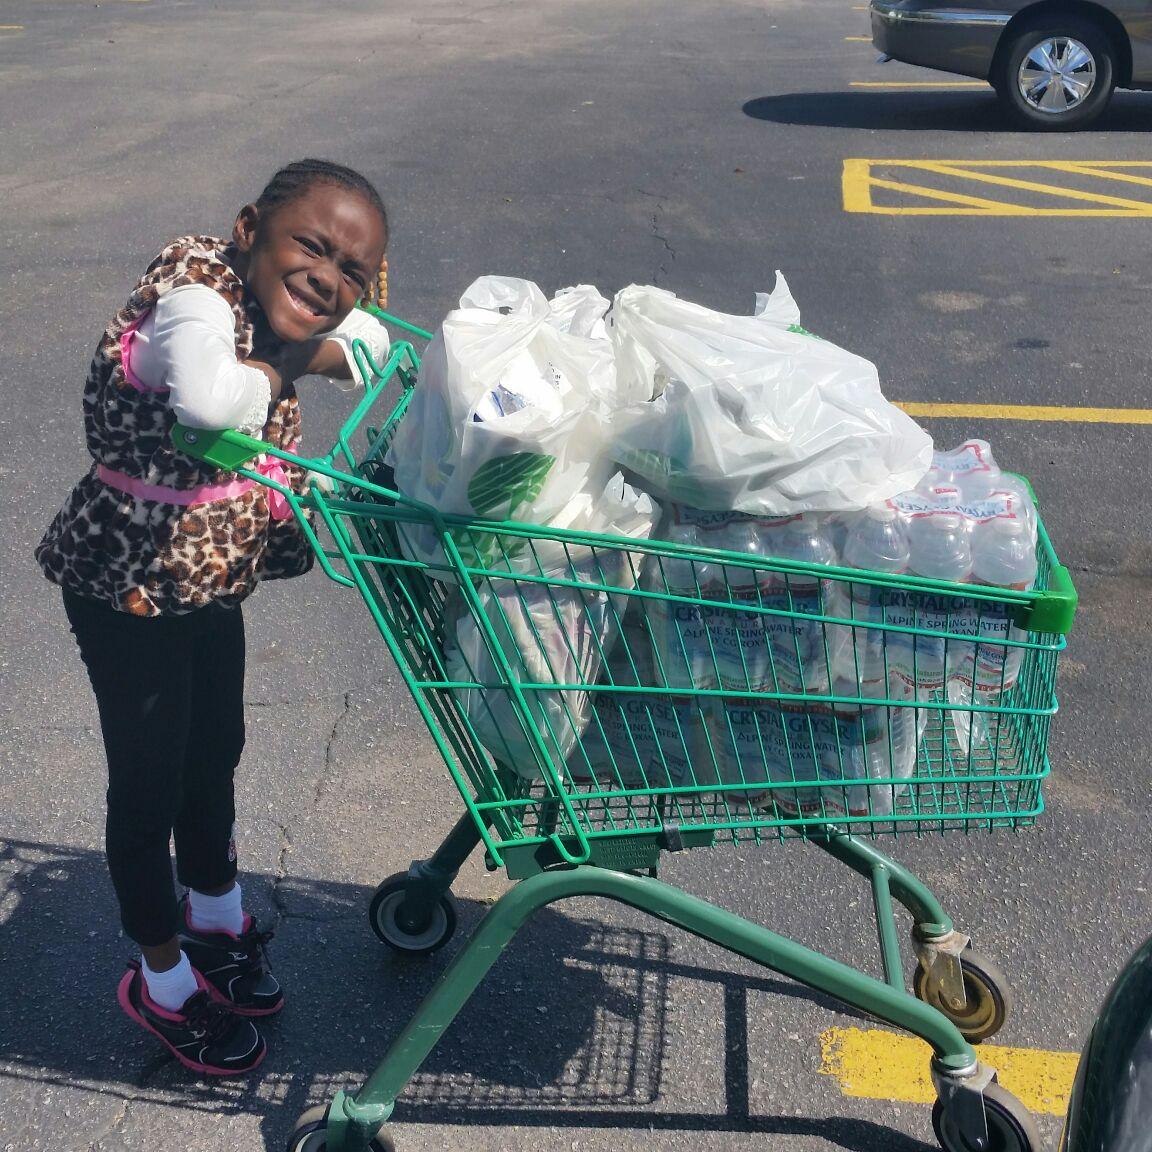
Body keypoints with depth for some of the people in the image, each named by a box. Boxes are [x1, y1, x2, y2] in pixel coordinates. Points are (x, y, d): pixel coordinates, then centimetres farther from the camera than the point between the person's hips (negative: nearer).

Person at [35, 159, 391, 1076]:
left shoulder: (280, 315, -3)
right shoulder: (196, 298, -29)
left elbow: (369, 340, 14)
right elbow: (207, 399, -51)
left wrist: (324, 346, -8)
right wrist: (290, 361, -31)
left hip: (212, 577, 8)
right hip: (128, 586, -8)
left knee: (215, 753, 24)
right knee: (150, 779, 8)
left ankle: (217, 915, 50)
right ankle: (165, 980, 31)